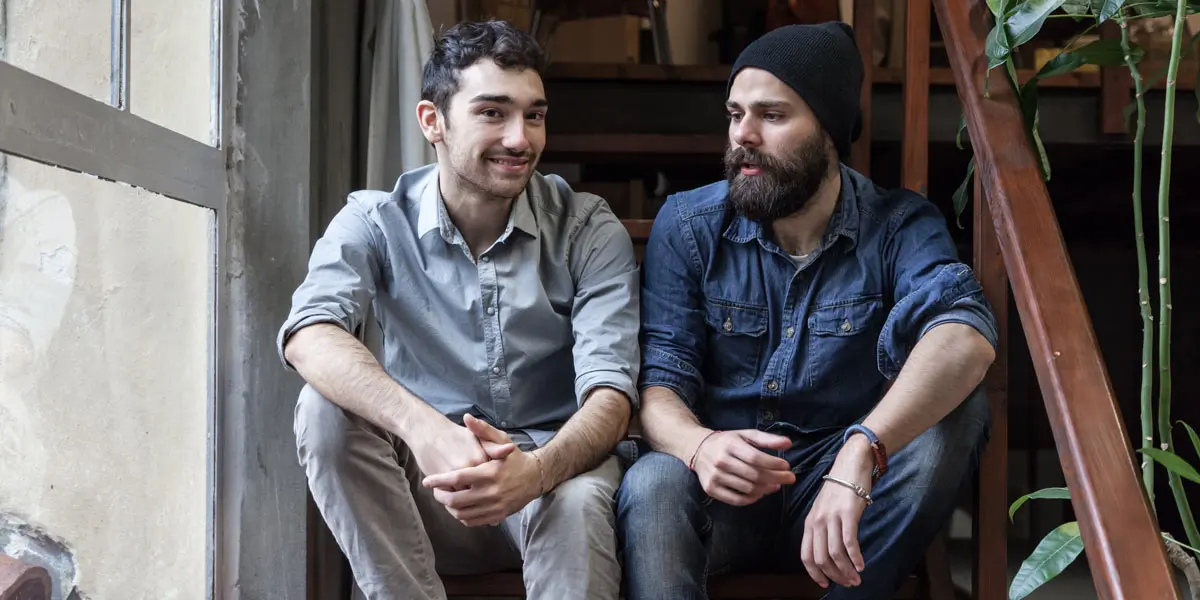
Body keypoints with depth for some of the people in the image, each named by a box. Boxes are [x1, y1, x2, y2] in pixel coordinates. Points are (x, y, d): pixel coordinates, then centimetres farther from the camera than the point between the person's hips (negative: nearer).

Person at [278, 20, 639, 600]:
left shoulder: (589, 230, -4)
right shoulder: (375, 221, -3)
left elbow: (609, 390, -14)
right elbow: (308, 334, -23)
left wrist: (538, 469, -37)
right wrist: (424, 427, -42)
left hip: (551, 466, -2)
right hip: (427, 481, 2)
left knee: (578, 502, -35)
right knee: (327, 408, -25)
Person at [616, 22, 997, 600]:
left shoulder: (899, 226, -7)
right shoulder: (687, 225, -4)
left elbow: (967, 336, -28)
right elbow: (658, 378, -10)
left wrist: (860, 453, -46)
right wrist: (698, 444, -36)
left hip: (845, 488, 2)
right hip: (723, 488, -1)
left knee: (958, 408, -26)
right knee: (650, 484, -35)